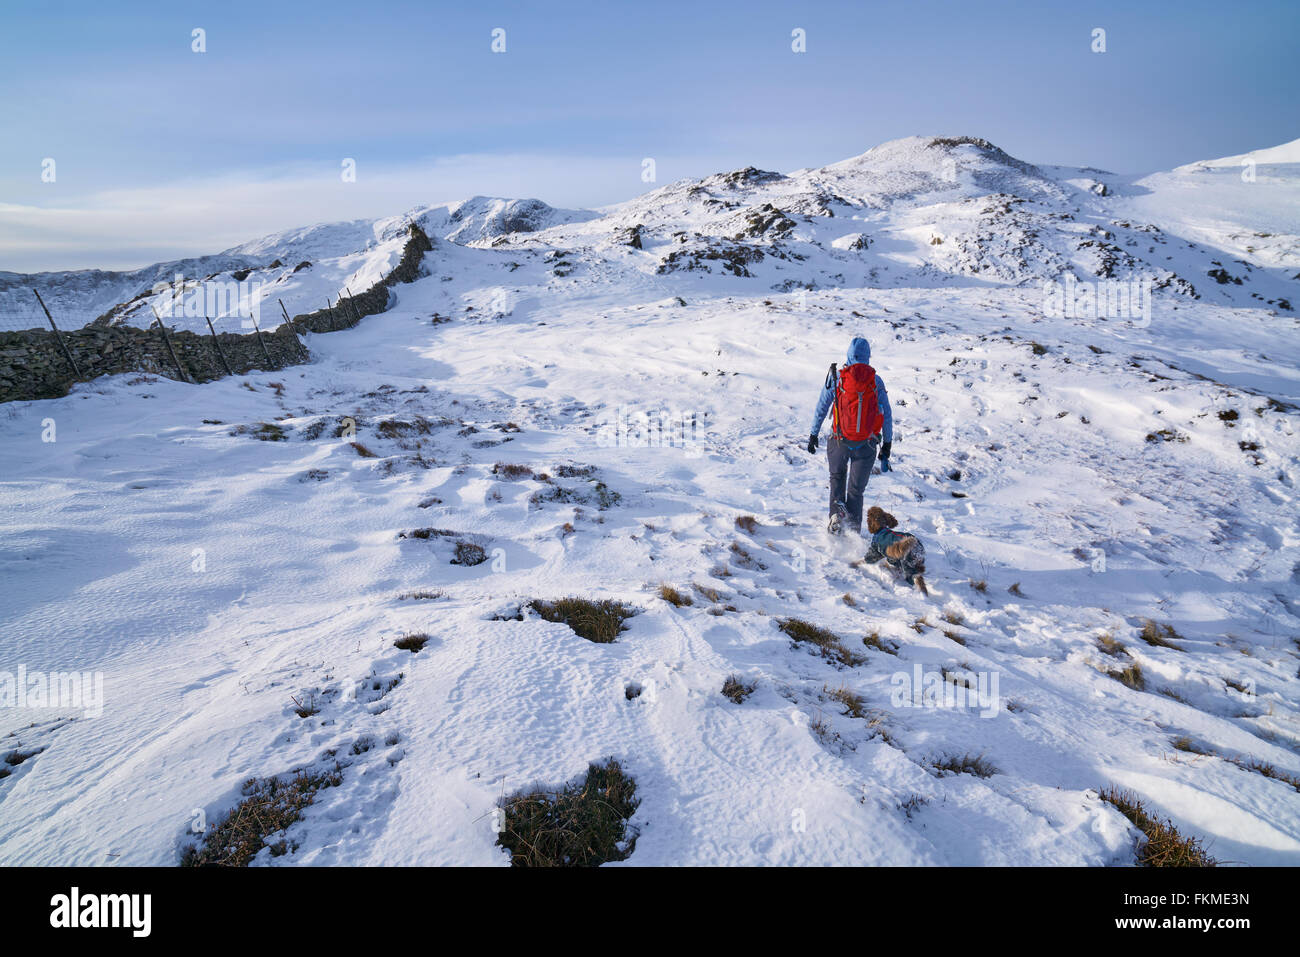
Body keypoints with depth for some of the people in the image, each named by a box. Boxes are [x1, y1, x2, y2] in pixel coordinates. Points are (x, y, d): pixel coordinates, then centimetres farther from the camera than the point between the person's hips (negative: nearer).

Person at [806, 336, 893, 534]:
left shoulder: (836, 377, -2)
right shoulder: (877, 381, 1)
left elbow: (821, 408, 0)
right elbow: (887, 415, 3)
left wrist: (813, 435, 9)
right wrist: (887, 444, 10)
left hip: (840, 441, 0)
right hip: (867, 444, 1)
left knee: (837, 477, 25)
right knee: (856, 489, 12)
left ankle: (836, 513, 3)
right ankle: (854, 530, 7)